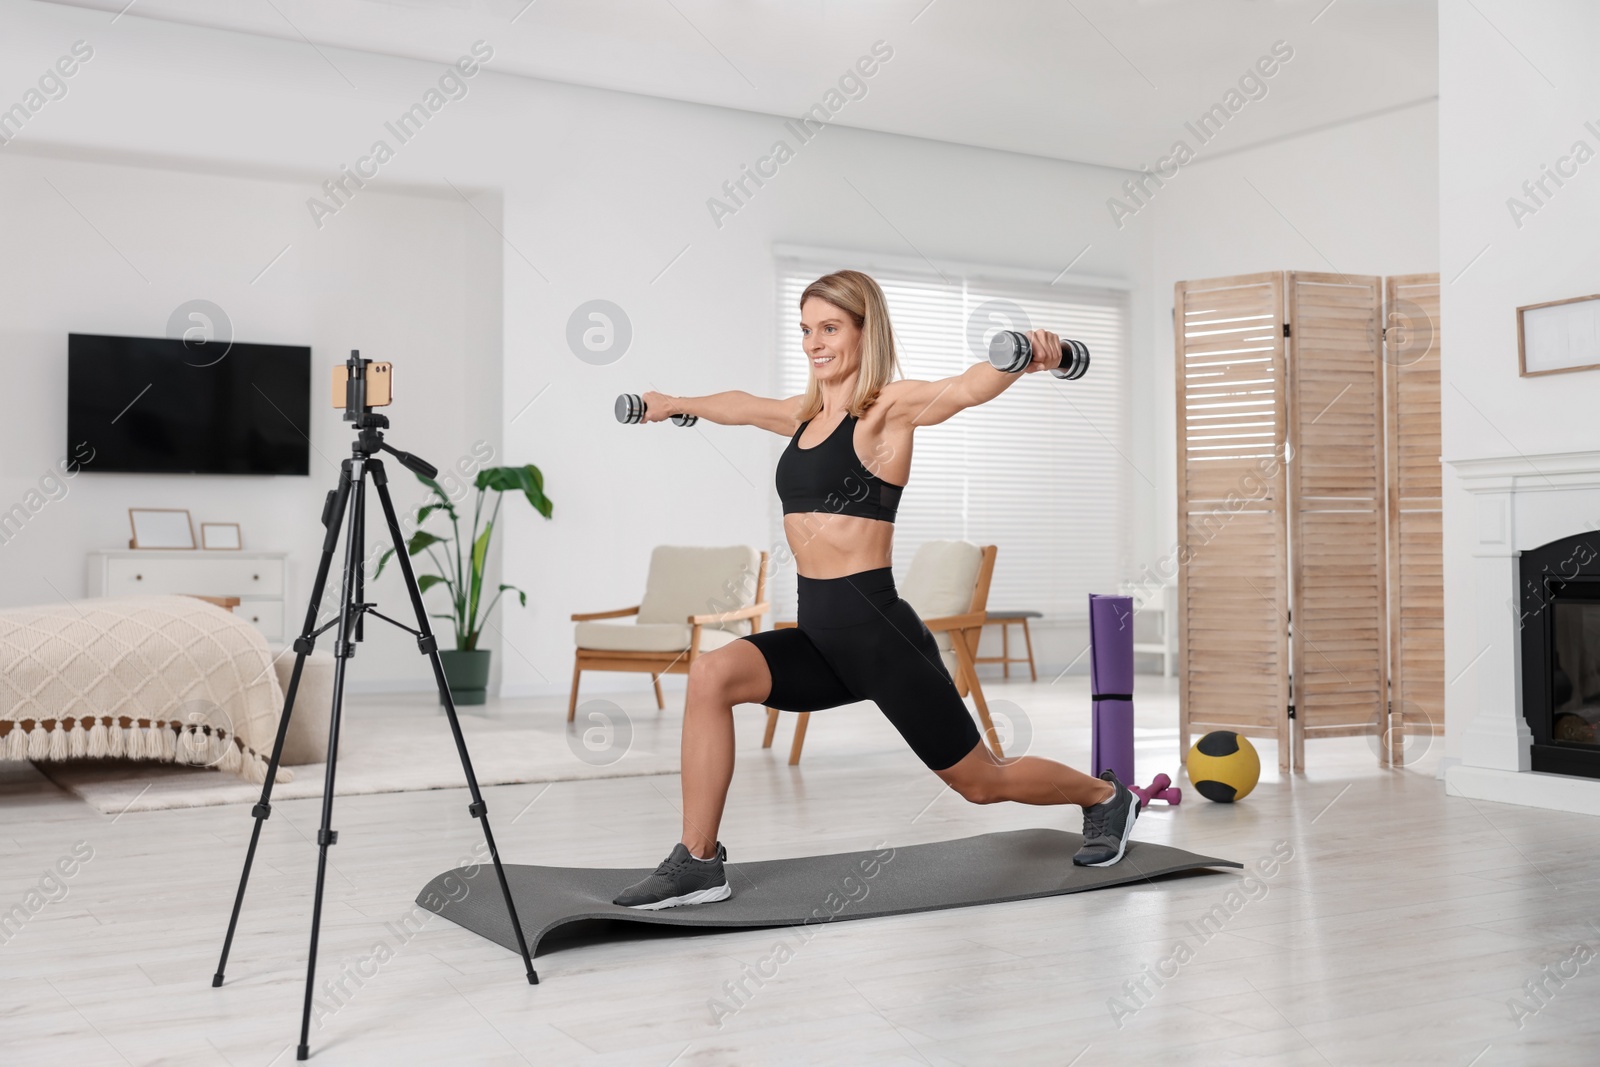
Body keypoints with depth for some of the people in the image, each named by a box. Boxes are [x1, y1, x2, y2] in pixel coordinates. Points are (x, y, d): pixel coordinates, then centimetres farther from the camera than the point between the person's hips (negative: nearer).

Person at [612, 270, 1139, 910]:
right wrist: (679, 404, 48)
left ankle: (1106, 796, 39)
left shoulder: (887, 409, -9)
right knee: (712, 674, -18)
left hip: (878, 629, -6)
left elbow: (966, 390, -30)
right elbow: (739, 407, 33)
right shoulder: (806, 414, 12)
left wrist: (1024, 360, -49)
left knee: (982, 782, 8)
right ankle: (697, 864, -10)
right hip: (820, 634, 7)